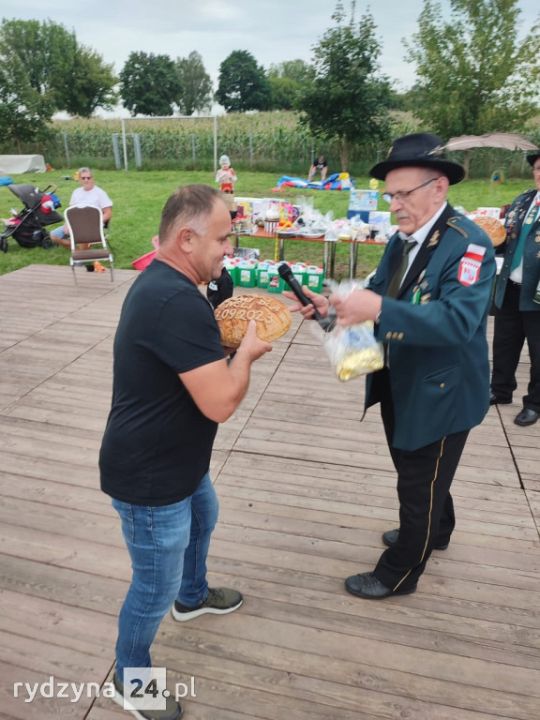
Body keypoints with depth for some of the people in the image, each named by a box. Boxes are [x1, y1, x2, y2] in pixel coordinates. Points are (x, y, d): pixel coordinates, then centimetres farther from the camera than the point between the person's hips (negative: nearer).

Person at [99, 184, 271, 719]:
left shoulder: (161, 281, 2)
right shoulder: (178, 302, -32)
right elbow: (221, 402, -31)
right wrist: (246, 350, -14)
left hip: (176, 459, 10)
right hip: (148, 477, -10)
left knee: (202, 519, 32)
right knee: (155, 586, 11)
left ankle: (192, 597, 60)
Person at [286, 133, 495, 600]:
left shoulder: (469, 244, -23)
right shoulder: (402, 239, 3)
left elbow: (459, 320, -34)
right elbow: (378, 295, 7)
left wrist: (380, 310, -43)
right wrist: (336, 305, -12)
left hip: (440, 392, -8)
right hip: (399, 385, 8)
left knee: (419, 486, 11)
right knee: (418, 476, 28)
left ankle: (398, 573, 33)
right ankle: (434, 531, 55)